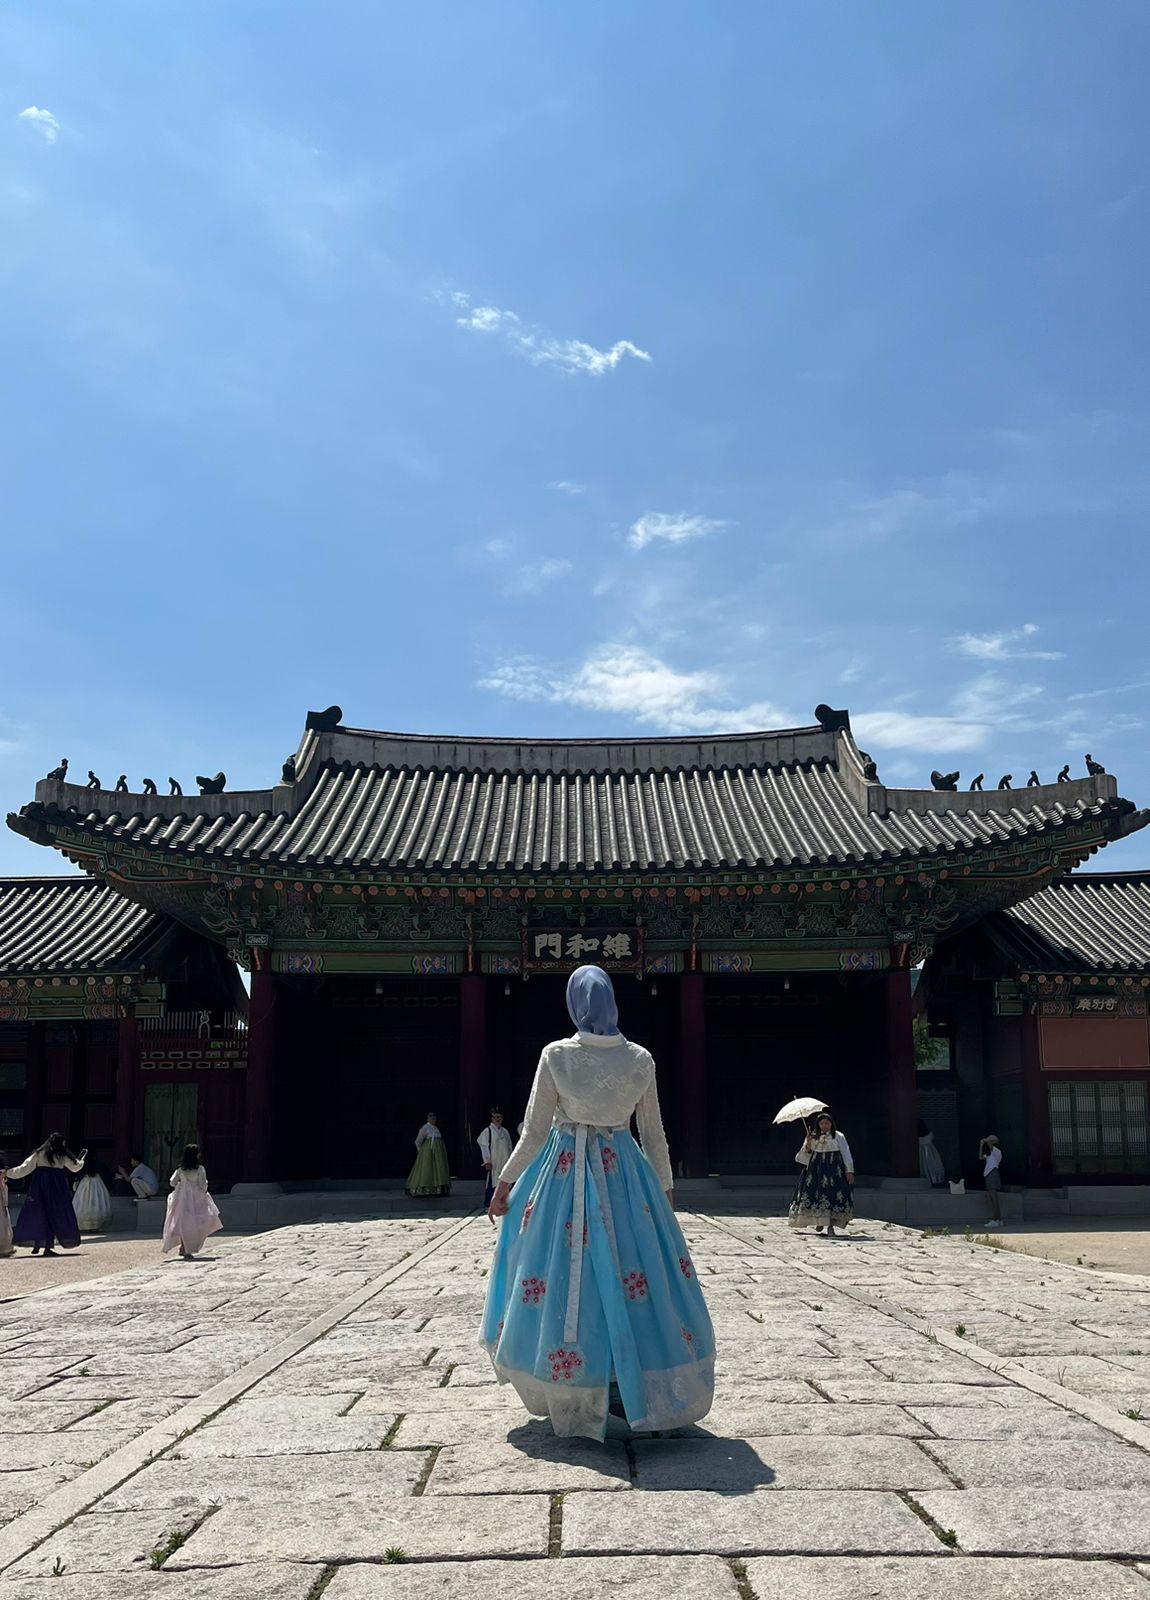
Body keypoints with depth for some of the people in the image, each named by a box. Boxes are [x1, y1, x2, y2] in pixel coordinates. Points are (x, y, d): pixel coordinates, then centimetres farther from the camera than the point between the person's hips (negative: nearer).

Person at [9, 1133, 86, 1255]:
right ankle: (48, 1247, -4)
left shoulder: (39, 1154, 3)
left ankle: (37, 1245, 9)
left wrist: (8, 1172, 11)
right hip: (57, 1188, -2)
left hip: (39, 1187, 2)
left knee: (37, 1214, 10)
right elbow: (75, 1166, 15)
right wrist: (81, 1160, 35)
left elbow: (24, 1168, 0)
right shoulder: (62, 1156, 2)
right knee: (54, 1215, 2)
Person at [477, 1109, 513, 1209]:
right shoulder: (487, 1131, -5)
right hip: (493, 1163, -5)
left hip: (504, 1162, 5)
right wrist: (487, 1161, -12)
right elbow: (484, 1147, -8)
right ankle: (488, 1202, -2)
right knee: (492, 1183, -8)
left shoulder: (505, 1131, 12)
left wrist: (510, 1160, 13)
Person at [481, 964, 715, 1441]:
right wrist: (665, 1186, 17)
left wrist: (505, 1183, 5)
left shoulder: (556, 1056, -10)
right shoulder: (640, 1060, -4)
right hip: (624, 1174, 2)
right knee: (634, 1275, 10)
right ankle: (636, 1393, 16)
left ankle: (579, 1399, 14)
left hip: (565, 1173, -2)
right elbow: (654, 1134, 3)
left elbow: (534, 1131, -7)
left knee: (567, 1275, 9)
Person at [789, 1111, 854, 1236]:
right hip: (816, 1168, 3)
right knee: (816, 1194, -2)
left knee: (832, 1195, -10)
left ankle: (831, 1225, -6)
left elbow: (846, 1153, -1)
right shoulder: (814, 1137, 10)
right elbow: (807, 1153, 12)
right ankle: (819, 1221, 18)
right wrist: (808, 1142, -7)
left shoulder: (838, 1136, 1)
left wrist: (850, 1170, -7)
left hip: (834, 1169, -3)